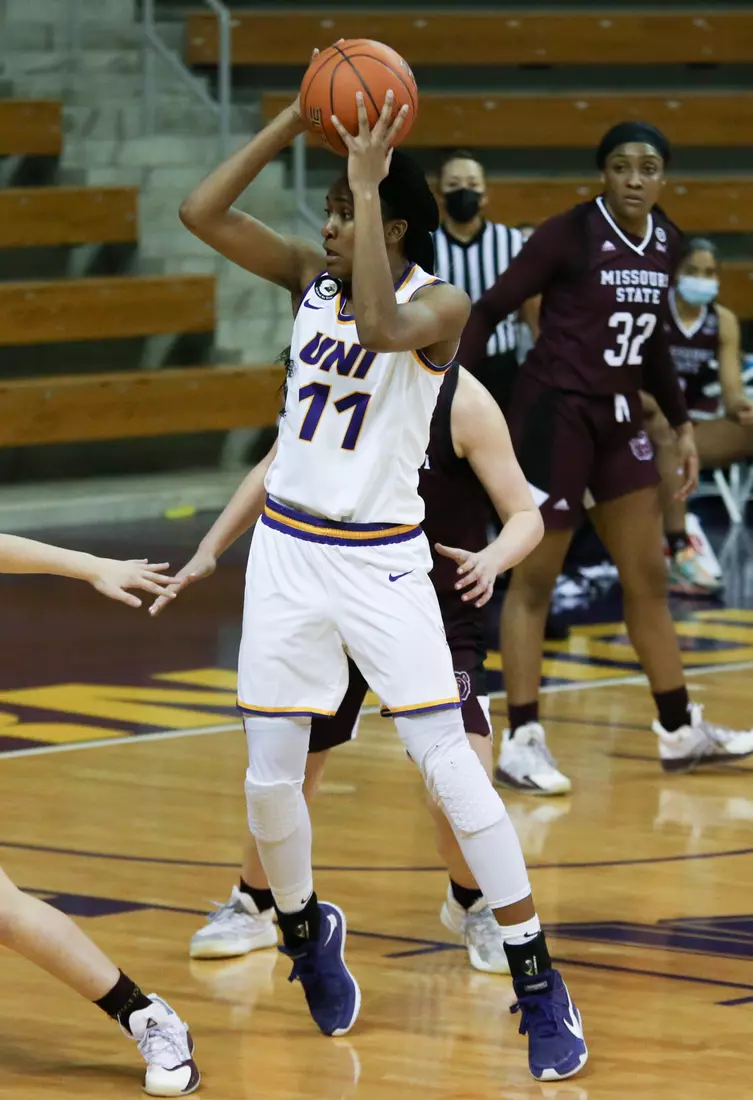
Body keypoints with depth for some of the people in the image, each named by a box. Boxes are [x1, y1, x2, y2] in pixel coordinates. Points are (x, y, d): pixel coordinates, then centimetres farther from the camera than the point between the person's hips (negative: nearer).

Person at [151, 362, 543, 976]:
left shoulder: (461, 402, -19)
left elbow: (526, 515, -16)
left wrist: (493, 558, -37)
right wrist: (210, 551, 9)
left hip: (438, 609, -4)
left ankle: (471, 907, 12)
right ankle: (253, 906, 35)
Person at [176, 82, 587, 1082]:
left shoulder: (440, 305, -13)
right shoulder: (311, 276, 3)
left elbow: (379, 328, -36)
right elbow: (202, 214, -6)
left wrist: (369, 183, -32)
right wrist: (293, 123, -13)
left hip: (383, 558, -5)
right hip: (288, 549, 5)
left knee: (448, 764, -10)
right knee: (270, 779, 6)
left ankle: (539, 986, -5)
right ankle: (306, 931, 35)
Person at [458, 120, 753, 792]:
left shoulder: (666, 243, 6)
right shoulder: (570, 234, -14)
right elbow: (490, 310, -12)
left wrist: (681, 423, 18)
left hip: (619, 416, 7)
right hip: (555, 411, -7)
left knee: (648, 577, 13)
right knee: (535, 579, -1)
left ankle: (681, 732, 22)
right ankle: (521, 742, 3)